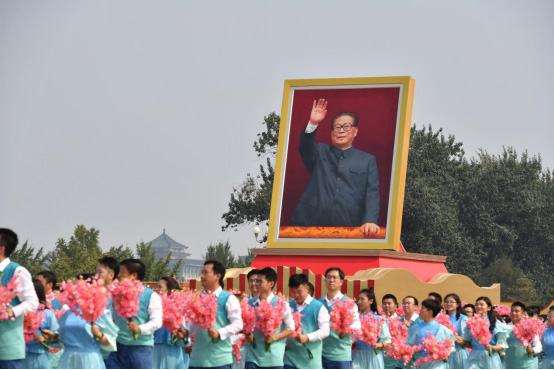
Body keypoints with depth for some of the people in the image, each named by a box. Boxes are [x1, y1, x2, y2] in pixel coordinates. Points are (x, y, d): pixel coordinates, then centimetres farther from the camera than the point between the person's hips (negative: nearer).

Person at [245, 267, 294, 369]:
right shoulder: (250, 303, 7)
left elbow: (291, 329, -2)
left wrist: (274, 338, -16)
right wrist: (247, 335, -5)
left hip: (274, 359, -3)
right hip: (253, 356, 3)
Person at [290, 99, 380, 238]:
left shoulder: (368, 160, 13)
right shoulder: (320, 152, 18)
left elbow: (372, 194, 2)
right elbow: (305, 148, -4)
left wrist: (369, 221, -15)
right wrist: (313, 124, -21)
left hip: (348, 226, -1)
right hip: (310, 224, 1)